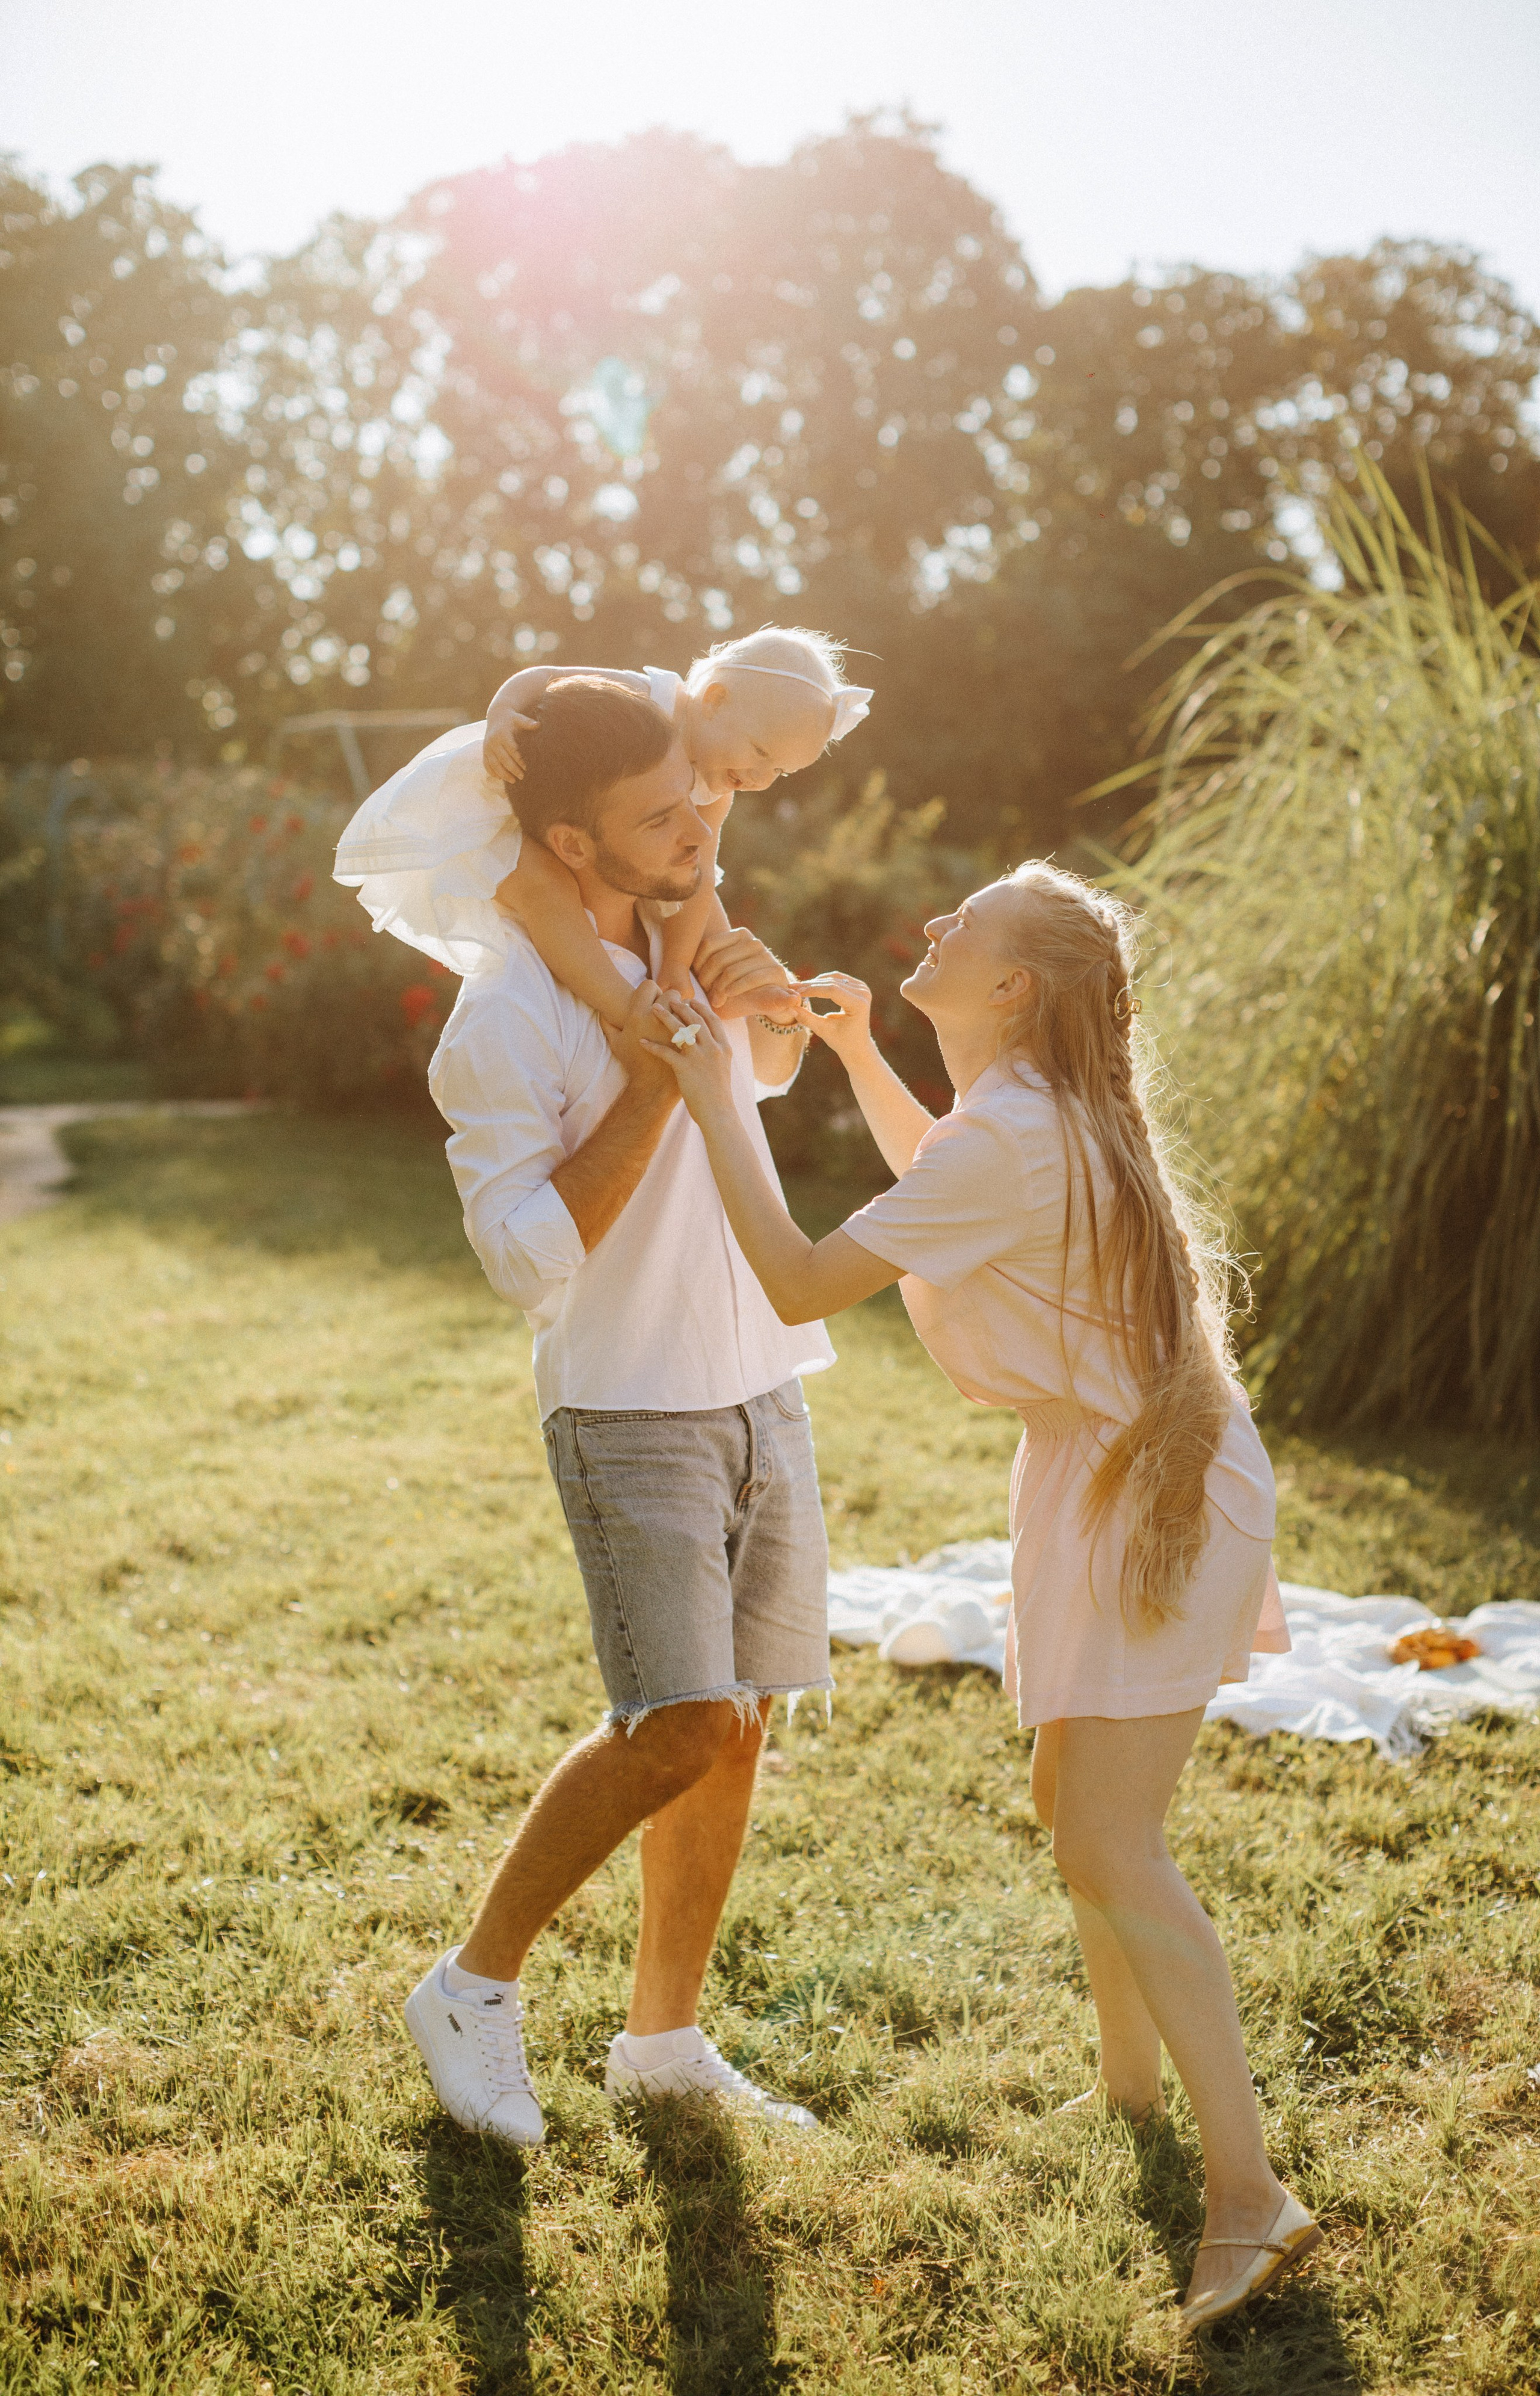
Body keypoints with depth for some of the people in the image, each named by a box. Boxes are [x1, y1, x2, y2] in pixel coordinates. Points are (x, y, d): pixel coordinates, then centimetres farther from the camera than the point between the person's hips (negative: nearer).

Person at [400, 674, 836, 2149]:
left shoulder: (682, 932, 6)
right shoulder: (506, 1023, -17)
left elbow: (773, 1074, 25)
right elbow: (529, 1258, -23)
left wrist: (772, 999, 2)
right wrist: (654, 1080, -25)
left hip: (761, 1389, 7)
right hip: (628, 1408, -7)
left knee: (740, 1722, 9)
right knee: (677, 1730, -14)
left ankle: (664, 2038, 23)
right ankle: (475, 1987, 8)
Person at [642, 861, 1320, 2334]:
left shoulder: (1012, 1135, -24)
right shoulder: (1033, 1112, 7)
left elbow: (800, 1285, -25)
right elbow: (937, 1182, 31)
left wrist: (714, 1105, -18)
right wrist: (853, 1052, 21)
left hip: (1152, 1489, -10)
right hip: (1112, 1468, 10)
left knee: (1109, 1845, -10)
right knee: (1075, 1801, 20)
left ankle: (1249, 2193, -6)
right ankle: (1130, 2084, 39)